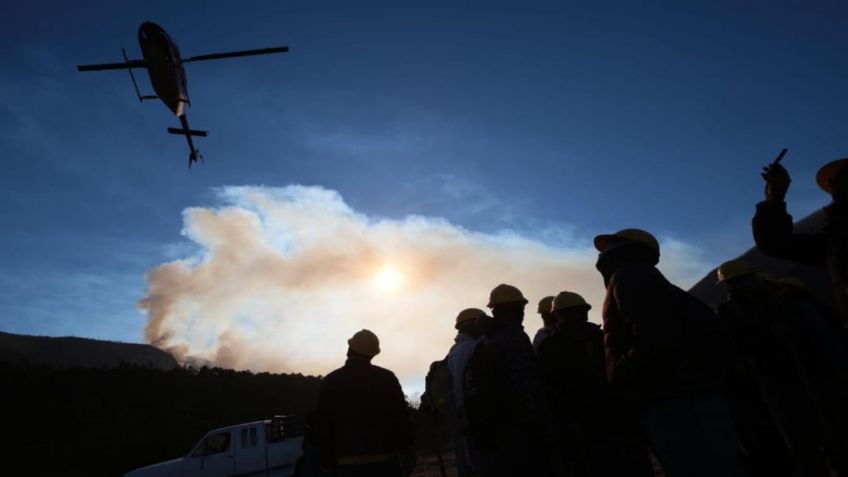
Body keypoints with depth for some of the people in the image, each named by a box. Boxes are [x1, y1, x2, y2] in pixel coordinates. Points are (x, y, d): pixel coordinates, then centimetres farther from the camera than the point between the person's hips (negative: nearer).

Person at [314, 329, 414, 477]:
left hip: (348, 465, 1)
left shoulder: (330, 382, 0)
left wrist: (329, 462, 10)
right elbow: (402, 419, -2)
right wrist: (407, 455, 7)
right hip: (385, 461, 0)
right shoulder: (387, 378, -3)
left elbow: (322, 427, 2)